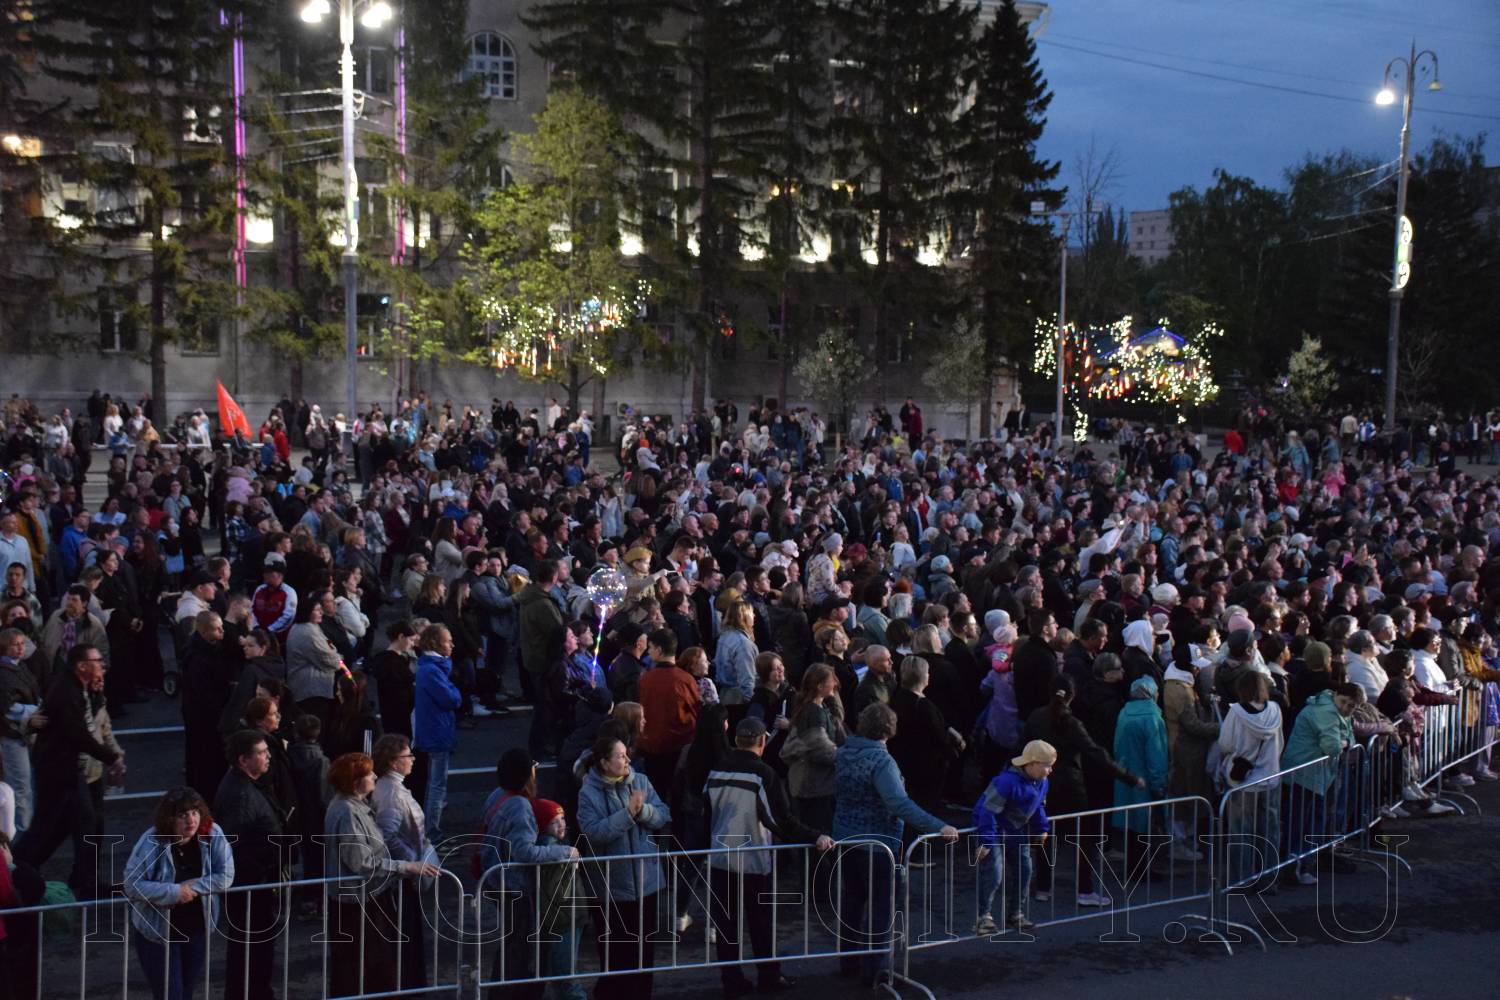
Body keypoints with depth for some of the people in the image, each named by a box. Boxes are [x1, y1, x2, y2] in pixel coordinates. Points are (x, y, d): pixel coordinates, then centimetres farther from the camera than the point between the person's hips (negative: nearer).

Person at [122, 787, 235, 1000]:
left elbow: (226, 875, -9)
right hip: (157, 932, -3)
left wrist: (194, 886, -21)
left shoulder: (212, 835, -12)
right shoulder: (152, 842, -20)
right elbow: (132, 885, -20)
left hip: (197, 930, 3)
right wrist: (174, 892, -25)